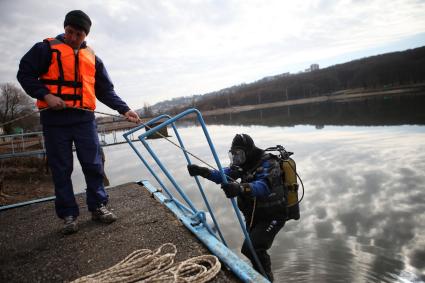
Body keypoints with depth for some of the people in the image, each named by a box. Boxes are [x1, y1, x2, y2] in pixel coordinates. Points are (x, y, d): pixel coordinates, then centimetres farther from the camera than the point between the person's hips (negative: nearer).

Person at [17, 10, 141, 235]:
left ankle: (98, 207, 17)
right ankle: (68, 214, 14)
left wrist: (124, 109, 2)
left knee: (94, 165, 3)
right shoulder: (47, 49, 3)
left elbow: (106, 90, 13)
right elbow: (25, 73, 2)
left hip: (84, 118, 3)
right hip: (54, 119, -2)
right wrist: (46, 95, -13)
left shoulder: (92, 57, 13)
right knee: (61, 170, 3)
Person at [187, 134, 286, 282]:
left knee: (251, 248, -20)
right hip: (254, 215, 8)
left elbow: (263, 186, -46)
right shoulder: (245, 163, -2)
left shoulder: (268, 164, -26)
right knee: (252, 248, 20)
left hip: (272, 216, -8)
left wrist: (240, 189, -64)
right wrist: (203, 171, -25)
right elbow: (224, 175, -9)